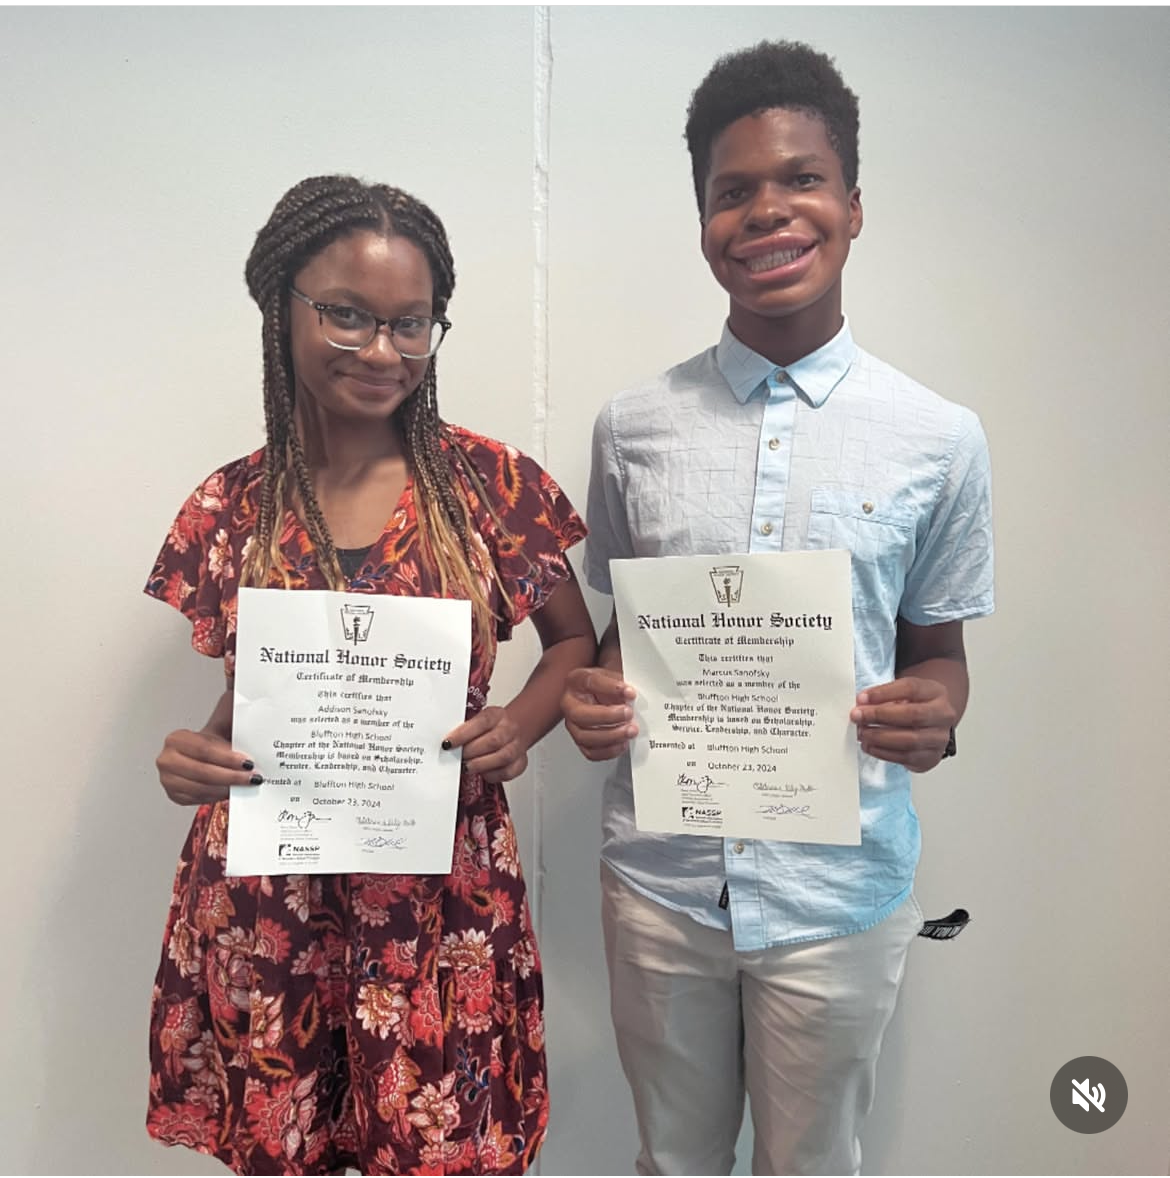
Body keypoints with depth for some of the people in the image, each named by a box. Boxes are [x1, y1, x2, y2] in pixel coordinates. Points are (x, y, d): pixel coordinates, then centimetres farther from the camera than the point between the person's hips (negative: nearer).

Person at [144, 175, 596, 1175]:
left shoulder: (490, 483, -5)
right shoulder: (233, 508, 0)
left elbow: (575, 640, 5)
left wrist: (520, 726, -13)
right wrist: (196, 761, -11)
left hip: (445, 890, -1)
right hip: (265, 899, 2)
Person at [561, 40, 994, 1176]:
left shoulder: (939, 438, -5)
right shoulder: (633, 425, -2)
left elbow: (936, 646, 4)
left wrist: (931, 712, -17)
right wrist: (592, 698, -13)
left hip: (838, 884, 0)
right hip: (657, 875, 1)